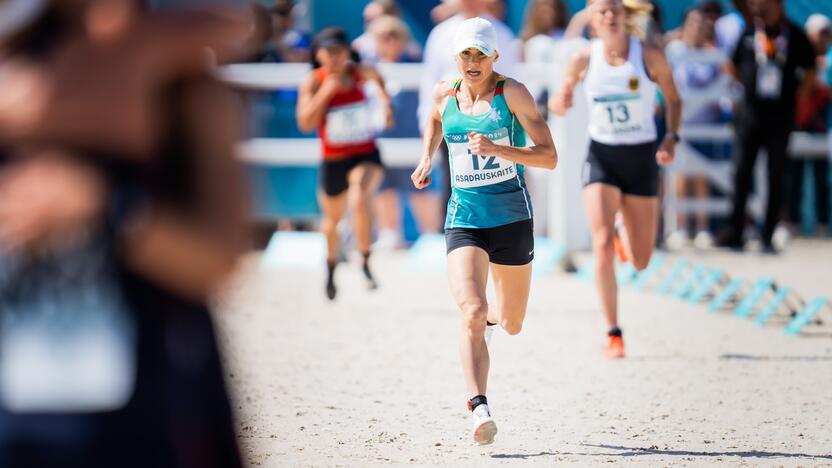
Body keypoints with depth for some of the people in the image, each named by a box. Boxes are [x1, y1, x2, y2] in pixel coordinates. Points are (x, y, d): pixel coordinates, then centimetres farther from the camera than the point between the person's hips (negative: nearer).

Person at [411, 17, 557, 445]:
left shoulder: (512, 94, -7)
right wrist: (426, 159, 17)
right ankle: (479, 409, -29)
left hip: (511, 217, -1)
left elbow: (549, 157, -13)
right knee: (471, 314, -22)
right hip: (463, 218, 1)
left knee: (511, 325, 14)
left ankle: (494, 313, 52)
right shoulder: (444, 94, 4)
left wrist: (497, 149, -25)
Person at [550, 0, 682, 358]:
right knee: (602, 245, -18)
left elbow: (674, 100, 5)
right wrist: (560, 103, -17)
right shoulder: (583, 60, -5)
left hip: (641, 157, 0)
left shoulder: (650, 56, -8)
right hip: (601, 157, 0)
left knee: (641, 261, 5)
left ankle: (625, 236, 44)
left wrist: (671, 138, -10)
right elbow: (559, 103, 7)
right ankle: (613, 334, -11)